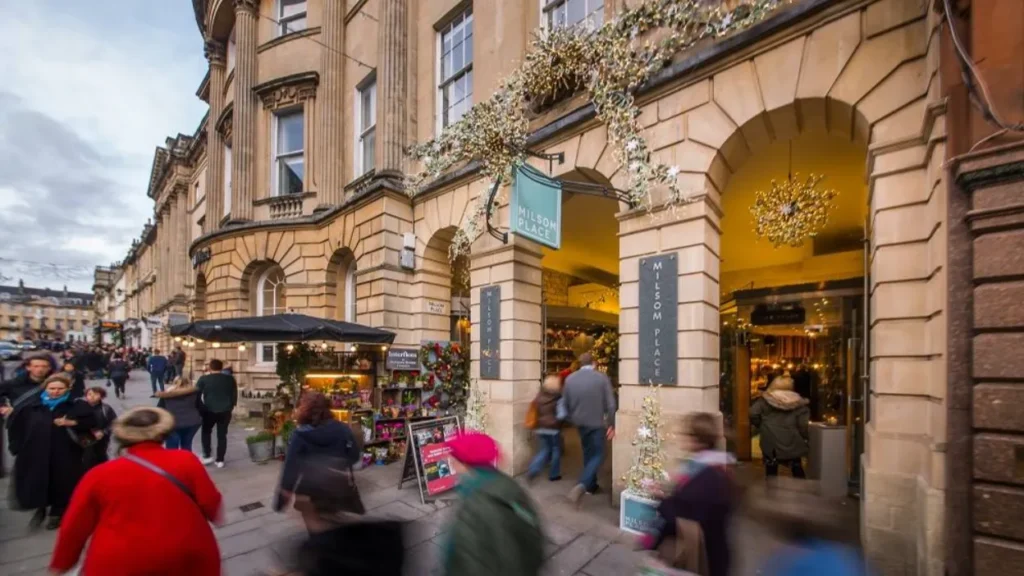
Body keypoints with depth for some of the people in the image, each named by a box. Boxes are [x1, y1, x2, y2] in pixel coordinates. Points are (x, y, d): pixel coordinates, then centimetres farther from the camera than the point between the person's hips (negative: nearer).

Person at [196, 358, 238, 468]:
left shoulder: (203, 379, -2)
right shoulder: (230, 379, 5)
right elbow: (235, 396, 10)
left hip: (209, 410, -1)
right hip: (225, 411, 2)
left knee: (206, 432, 21)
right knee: (222, 435, 9)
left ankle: (207, 456, 14)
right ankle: (220, 460, 10)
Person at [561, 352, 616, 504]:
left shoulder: (570, 378, -3)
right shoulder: (602, 377, -12)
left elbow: (565, 403, 4)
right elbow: (610, 404, -11)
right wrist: (611, 424, 0)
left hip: (580, 423, 4)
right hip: (596, 423, -4)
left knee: (588, 453, 22)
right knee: (597, 455, 7)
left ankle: (591, 485, 32)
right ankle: (581, 485, -10)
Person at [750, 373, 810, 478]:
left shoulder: (765, 400, -3)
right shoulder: (798, 402, -1)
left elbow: (753, 414, -12)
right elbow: (804, 424, -7)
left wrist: (761, 427, 5)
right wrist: (805, 438, 8)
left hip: (770, 442, -1)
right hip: (792, 443, 2)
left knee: (771, 469, 11)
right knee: (797, 469, 20)